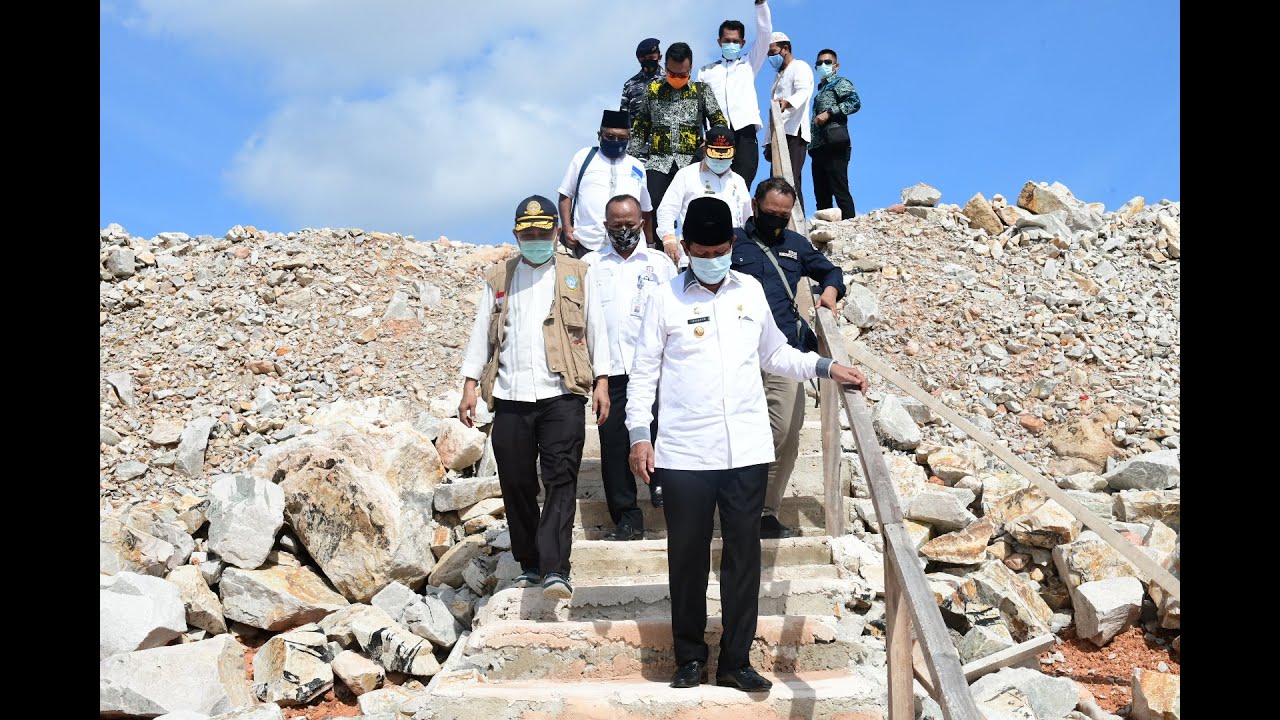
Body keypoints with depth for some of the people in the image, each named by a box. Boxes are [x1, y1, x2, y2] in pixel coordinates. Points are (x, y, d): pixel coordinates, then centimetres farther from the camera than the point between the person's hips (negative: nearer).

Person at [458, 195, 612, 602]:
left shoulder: (576, 275, 11)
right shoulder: (498, 280, 17)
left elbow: (596, 329, 7)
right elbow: (482, 333, 14)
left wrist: (601, 382, -1)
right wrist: (470, 386, 6)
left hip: (561, 396, -2)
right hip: (510, 399, 3)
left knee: (561, 481, -10)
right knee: (516, 484, 6)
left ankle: (555, 569, -13)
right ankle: (529, 565, 17)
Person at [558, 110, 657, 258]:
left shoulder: (637, 167, 15)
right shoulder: (583, 157, 7)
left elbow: (645, 209, 22)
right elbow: (566, 195, 10)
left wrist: (650, 243, 23)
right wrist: (567, 227, -3)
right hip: (587, 245, -2)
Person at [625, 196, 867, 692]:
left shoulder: (751, 291, 9)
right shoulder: (666, 299, 0)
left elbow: (775, 355, 19)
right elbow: (644, 371, 2)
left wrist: (826, 367, 7)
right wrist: (639, 434, -5)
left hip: (746, 449, 3)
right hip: (685, 452, -2)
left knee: (743, 553, 7)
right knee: (688, 556, 6)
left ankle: (735, 661, 18)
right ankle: (690, 655, 21)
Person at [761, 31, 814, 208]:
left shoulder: (800, 68, 1)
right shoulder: (779, 75, 29)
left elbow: (803, 92, -21)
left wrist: (787, 102, -43)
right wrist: (768, 142, 21)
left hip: (794, 134, -9)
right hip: (778, 135, 9)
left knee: (790, 182, -20)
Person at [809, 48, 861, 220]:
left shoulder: (840, 83, 5)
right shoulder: (820, 90, 29)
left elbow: (855, 103, -13)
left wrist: (829, 113, -15)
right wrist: (811, 145, 16)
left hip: (834, 145, -9)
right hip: (818, 147, 9)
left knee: (840, 192, -15)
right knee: (821, 195, 6)